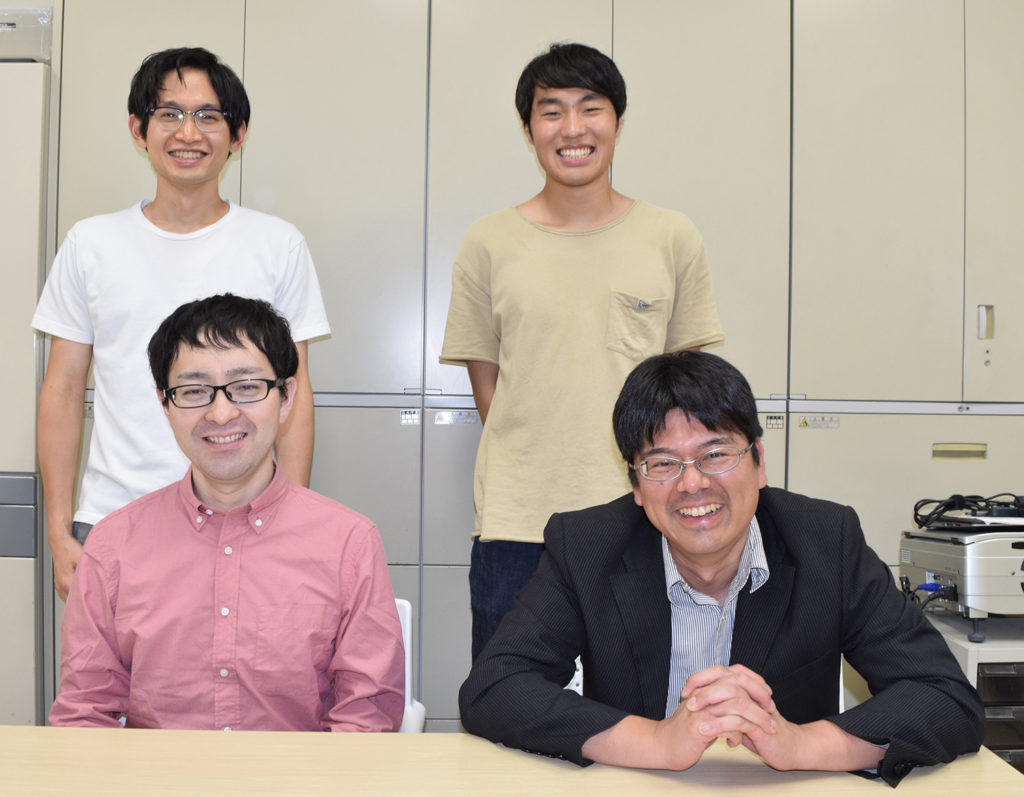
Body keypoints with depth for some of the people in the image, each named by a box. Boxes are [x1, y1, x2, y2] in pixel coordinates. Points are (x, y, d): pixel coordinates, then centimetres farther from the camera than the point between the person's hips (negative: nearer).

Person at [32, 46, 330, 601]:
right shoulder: (91, 243, 6)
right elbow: (63, 390, 8)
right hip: (110, 525, 1)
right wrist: (59, 533, 3)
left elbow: (293, 392, 2)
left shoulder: (278, 244, 3)